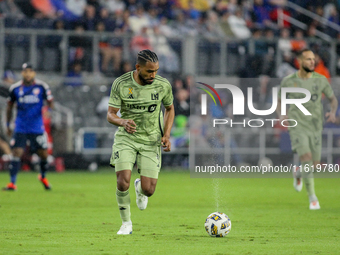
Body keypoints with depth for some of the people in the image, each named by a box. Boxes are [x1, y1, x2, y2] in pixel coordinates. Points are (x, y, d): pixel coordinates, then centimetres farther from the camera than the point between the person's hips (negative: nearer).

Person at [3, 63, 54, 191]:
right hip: (20, 128, 0)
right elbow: (9, 107, 13)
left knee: (44, 154, 6)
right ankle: (12, 183, -8)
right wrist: (8, 125, 13)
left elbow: (50, 102, 3)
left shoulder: (42, 87, -3)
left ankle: (43, 177, 34)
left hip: (37, 127, 0)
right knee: (16, 153, -11)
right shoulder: (15, 88, 1)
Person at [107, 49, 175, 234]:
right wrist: (122, 122, -32)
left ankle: (140, 188, 34)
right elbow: (110, 115, -9)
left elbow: (170, 109, 10)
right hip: (126, 138, -1)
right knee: (123, 182, -19)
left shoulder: (163, 85, -8)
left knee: (148, 190, -7)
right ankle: (126, 224, 5)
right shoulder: (121, 84, -12)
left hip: (151, 141, 1)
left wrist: (166, 135, -3)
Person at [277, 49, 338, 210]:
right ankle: (312, 198, -12)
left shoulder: (320, 80, 0)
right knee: (306, 158, -20)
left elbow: (333, 99, 11)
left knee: (314, 164, 7)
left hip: (315, 127, 3)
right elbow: (280, 101, 9)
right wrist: (281, 115, -12)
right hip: (297, 126, -3)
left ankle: (298, 173, 44)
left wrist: (333, 112, -11)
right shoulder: (288, 81, -4)